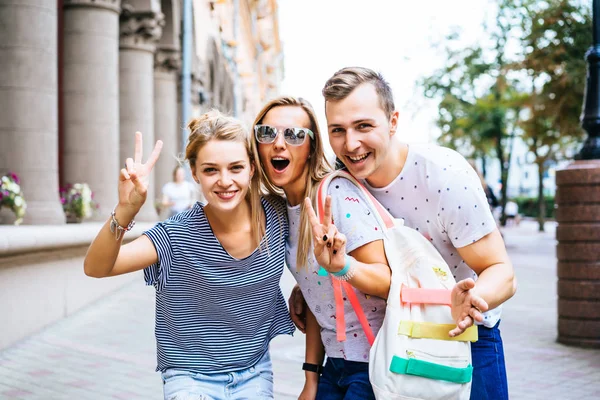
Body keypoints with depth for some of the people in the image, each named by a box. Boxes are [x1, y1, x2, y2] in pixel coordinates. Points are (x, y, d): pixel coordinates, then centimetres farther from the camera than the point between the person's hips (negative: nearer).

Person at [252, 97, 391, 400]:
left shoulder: (338, 193, -16)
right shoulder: (282, 208, 5)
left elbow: (391, 281, -20)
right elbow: (317, 298, 10)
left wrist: (340, 265, -38)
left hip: (378, 364, -6)